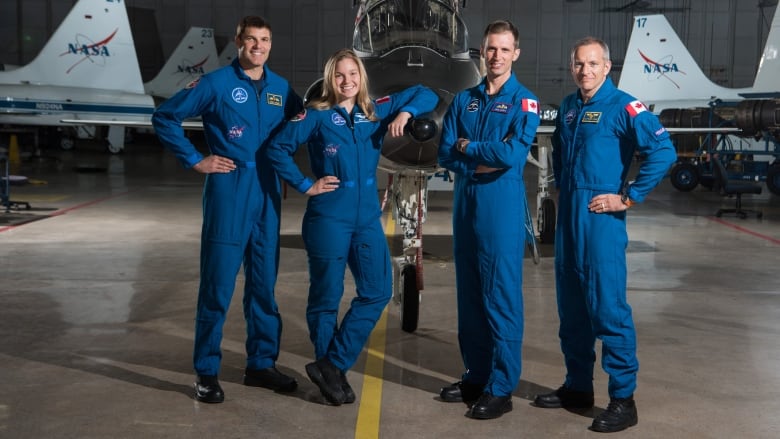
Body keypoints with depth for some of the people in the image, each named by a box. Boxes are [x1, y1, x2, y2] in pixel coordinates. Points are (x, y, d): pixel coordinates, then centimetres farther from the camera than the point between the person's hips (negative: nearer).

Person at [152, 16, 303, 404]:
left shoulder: (281, 89, 10)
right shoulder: (216, 83, -3)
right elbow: (164, 117, -2)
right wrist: (195, 160, -6)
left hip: (267, 194, 5)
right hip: (228, 192, -5)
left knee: (264, 283, 10)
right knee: (218, 283, -2)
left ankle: (261, 364, 22)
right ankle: (207, 373, 7)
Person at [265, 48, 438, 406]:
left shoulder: (377, 111, 6)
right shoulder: (317, 115, -5)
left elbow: (426, 95, 13)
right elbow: (277, 148, -5)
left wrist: (405, 113, -6)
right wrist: (305, 185, -9)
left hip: (368, 218, 5)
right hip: (328, 218, -5)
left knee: (377, 291, 0)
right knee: (326, 296, 4)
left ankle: (331, 366, 8)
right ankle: (331, 371, 19)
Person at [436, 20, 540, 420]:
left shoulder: (524, 101, -2)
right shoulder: (463, 100, 12)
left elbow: (513, 153, -17)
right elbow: (446, 154, 4)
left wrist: (468, 147, -4)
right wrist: (482, 163, -11)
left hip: (502, 206, -5)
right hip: (465, 203, 6)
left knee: (501, 296, -3)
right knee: (469, 294, 11)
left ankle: (501, 388, 4)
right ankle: (476, 375, 23)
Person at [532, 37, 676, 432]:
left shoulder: (623, 107, -9)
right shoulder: (568, 107, 13)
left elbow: (663, 151, -17)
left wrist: (629, 197, -15)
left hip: (601, 218, -7)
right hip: (567, 216, 7)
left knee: (608, 307, -8)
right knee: (571, 307, 13)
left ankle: (623, 400, 0)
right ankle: (578, 386, 25)